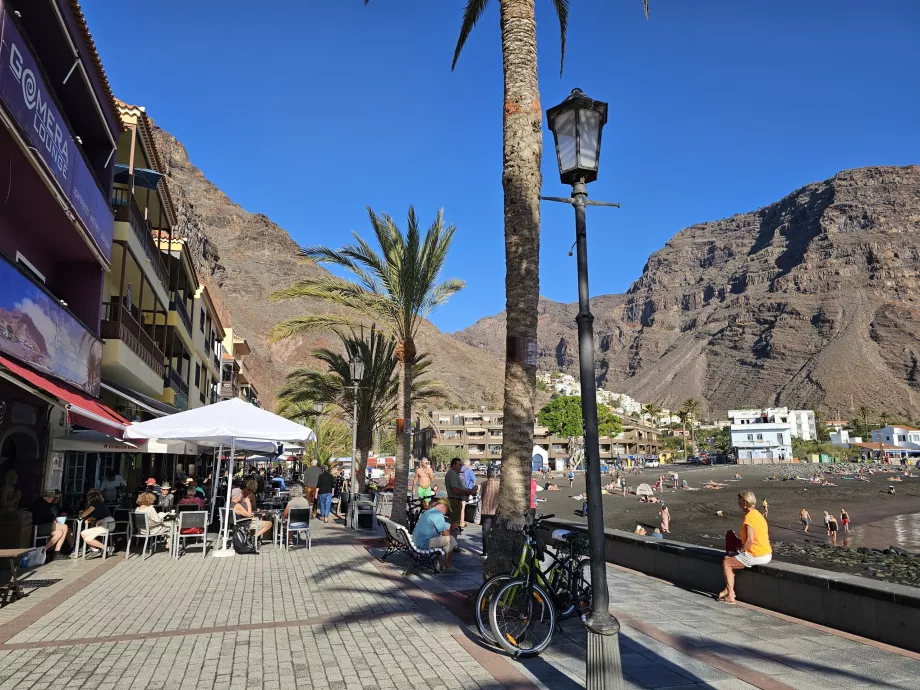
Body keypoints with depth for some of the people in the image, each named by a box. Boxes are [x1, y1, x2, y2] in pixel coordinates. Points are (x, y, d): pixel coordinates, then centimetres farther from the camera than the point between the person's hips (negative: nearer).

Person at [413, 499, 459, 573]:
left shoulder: (428, 512, 20)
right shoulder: (438, 514, -12)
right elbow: (445, 533, -14)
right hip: (424, 544, -10)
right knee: (451, 540, -8)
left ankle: (438, 563, 26)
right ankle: (447, 567, -1)